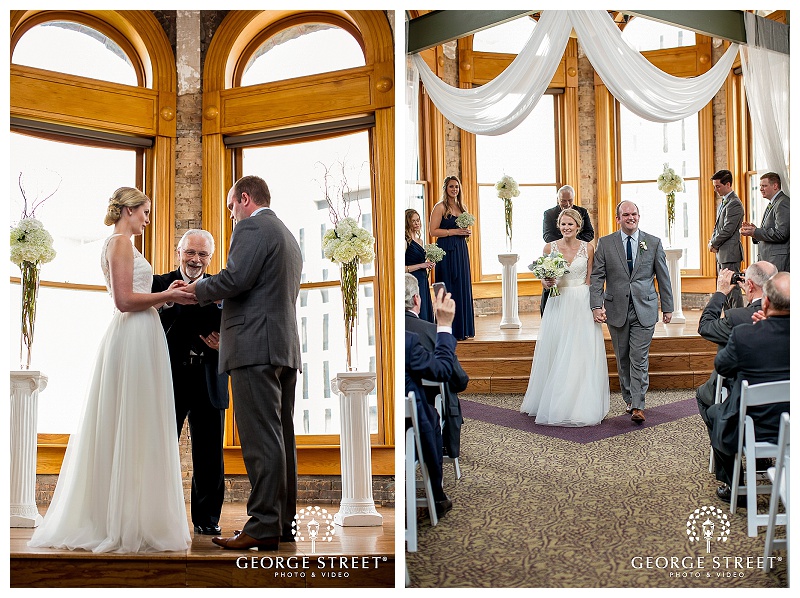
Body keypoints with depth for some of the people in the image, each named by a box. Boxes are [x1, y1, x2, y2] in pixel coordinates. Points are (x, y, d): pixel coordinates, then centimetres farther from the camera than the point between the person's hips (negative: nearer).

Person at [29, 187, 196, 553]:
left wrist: (165, 295, 16)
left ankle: (109, 520, 15)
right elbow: (124, 300, -17)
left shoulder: (120, 245, 22)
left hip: (136, 339, 10)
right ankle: (130, 524, -6)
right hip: (135, 338, -10)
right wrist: (168, 296, -8)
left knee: (119, 431, 10)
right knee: (133, 430, -8)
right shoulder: (120, 242, -8)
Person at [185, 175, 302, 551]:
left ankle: (264, 526, -10)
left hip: (256, 346, -10)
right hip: (286, 346, 10)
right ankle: (283, 521, 14)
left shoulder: (252, 228, -6)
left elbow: (235, 279, -18)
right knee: (281, 437, 10)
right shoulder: (288, 236, 25)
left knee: (260, 438, -10)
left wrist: (198, 288, 0)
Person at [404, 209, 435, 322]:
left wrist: (428, 266, 8)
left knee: (427, 317, 6)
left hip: (423, 283, 8)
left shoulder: (419, 241, 15)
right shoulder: (405, 241, -9)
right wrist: (421, 265, -14)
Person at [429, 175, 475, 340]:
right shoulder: (440, 207, -6)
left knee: (463, 288, 7)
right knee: (449, 289, -6)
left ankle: (463, 329, 13)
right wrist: (453, 231, -16)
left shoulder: (461, 207, 15)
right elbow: (433, 231, -12)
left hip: (461, 250, 7)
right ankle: (450, 331, -2)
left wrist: (467, 233, 4)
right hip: (447, 251, -7)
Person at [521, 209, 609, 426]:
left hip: (582, 305, -1)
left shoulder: (587, 248, 1)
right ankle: (554, 404, 12)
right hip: (558, 304, 1)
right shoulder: (550, 248, 3)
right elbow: (544, 282, 8)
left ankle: (581, 406, 6)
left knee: (581, 355, -2)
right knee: (555, 355, 2)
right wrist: (547, 283, -15)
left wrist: (594, 307, -3)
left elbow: (590, 280, 5)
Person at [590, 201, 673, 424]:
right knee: (622, 358, 10)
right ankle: (629, 398, 24)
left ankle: (638, 405, -5)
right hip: (616, 309, 1)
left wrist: (667, 307, 8)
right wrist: (597, 305, -10)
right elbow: (597, 277, 0)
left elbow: (663, 277, 9)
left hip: (644, 310, -1)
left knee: (639, 358, -6)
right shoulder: (605, 243, 4)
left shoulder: (653, 243, 5)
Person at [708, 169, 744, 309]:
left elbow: (727, 230, -20)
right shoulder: (723, 202, 17)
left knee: (732, 289, -8)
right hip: (722, 253, 10)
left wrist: (713, 243, -7)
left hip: (730, 253, -10)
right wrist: (713, 242, 4)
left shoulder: (734, 204, -16)